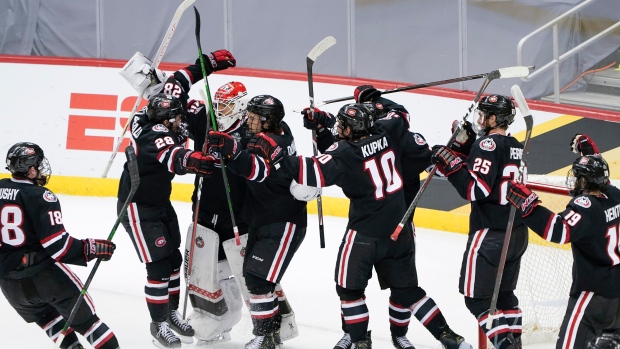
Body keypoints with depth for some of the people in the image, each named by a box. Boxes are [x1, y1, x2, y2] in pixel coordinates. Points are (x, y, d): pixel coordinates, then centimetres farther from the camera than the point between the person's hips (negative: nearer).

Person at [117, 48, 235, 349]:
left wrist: (208, 62, 3)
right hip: (138, 207, -9)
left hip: (160, 202, 9)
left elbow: (176, 81, 2)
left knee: (174, 258, 17)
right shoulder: (154, 132, -35)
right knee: (158, 265, -7)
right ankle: (159, 325, 7)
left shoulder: (151, 115, -12)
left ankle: (172, 313, 33)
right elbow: (167, 155, -57)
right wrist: (189, 159, -77)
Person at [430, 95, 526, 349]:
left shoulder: (488, 144, -15)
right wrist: (464, 144, 7)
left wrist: (450, 162, -19)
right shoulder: (515, 146, 11)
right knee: (504, 294, 22)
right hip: (518, 233, 9)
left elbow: (475, 189, -24)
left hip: (490, 234, -9)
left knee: (477, 297, -3)